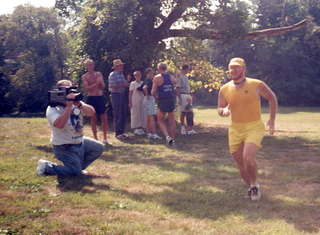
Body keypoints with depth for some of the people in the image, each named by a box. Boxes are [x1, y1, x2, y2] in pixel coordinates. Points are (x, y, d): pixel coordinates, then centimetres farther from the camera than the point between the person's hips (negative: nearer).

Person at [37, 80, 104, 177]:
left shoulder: (76, 103, 1)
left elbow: (91, 112, -11)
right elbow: (60, 125, -37)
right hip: (64, 147, -8)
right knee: (75, 172, -17)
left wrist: (80, 105, -29)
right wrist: (69, 106, -36)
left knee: (99, 148, 12)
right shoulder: (52, 109, -19)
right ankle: (46, 166, -1)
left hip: (80, 141, 8)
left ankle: (78, 166, 17)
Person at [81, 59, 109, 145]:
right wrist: (96, 84, -16)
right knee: (93, 119, 3)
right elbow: (86, 88, -10)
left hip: (100, 97, 2)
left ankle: (105, 138, 8)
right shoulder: (84, 77, 2)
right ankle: (95, 138, 10)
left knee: (104, 118, -1)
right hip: (91, 98, -2)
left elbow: (103, 87, 6)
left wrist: (100, 82, -14)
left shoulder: (99, 74, 10)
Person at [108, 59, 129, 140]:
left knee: (124, 114, 9)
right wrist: (123, 85, -19)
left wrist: (126, 84, 4)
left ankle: (122, 132, 18)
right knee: (117, 115, -5)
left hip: (123, 95, 8)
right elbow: (112, 86, -19)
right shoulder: (112, 75, -10)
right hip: (115, 95, -8)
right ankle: (118, 133, 0)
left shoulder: (121, 74, 15)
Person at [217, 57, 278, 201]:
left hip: (254, 128, -4)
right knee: (240, 164, 8)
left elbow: (272, 98, 6)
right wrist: (224, 111, -15)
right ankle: (251, 187, 33)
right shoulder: (224, 89, -1)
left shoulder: (257, 85, -9)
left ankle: (255, 185, 2)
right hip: (235, 129, 4)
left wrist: (272, 120, 2)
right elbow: (220, 109, 10)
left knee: (248, 157, -24)